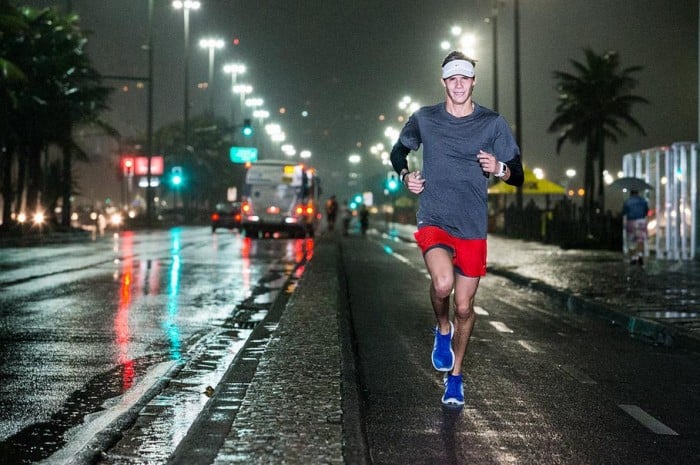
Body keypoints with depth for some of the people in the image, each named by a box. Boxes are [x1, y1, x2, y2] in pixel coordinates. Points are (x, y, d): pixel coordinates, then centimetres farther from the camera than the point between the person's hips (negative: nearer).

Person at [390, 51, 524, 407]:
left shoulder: (492, 123, 0)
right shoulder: (424, 119, 2)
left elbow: (518, 175, 2)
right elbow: (398, 152, 20)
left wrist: (499, 169, -20)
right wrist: (405, 175, -1)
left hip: (472, 229, 1)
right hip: (433, 220, -1)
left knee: (464, 308, 7)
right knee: (443, 282, -29)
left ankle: (455, 376, 28)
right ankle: (442, 329, 4)